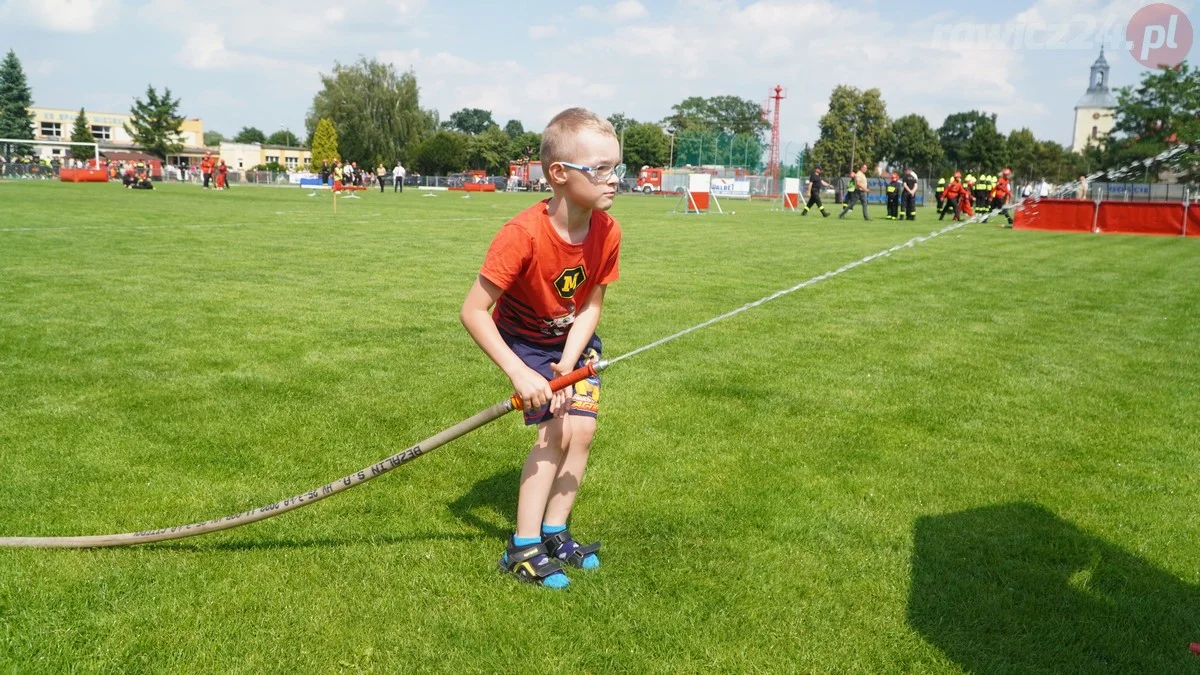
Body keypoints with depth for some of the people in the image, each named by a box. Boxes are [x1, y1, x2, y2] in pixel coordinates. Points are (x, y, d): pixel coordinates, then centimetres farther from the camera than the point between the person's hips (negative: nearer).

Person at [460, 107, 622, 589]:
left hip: (573, 339, 5)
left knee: (583, 427, -5)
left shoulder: (607, 232, -19)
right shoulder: (523, 234, -34)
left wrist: (567, 367, -24)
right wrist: (519, 374, -36)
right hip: (524, 339, -5)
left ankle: (554, 533, 12)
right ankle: (523, 548, -4)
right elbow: (473, 312, -31)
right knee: (555, 431, -14)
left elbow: (590, 306, -11)